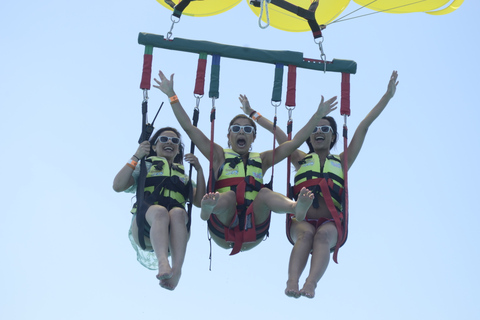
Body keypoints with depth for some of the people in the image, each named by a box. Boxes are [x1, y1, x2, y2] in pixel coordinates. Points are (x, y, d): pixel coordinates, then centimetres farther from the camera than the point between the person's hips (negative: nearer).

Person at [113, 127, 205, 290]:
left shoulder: (184, 176, 35)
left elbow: (199, 201, 15)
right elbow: (118, 186, 11)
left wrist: (199, 170, 9)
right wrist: (135, 157, 5)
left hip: (173, 236, 2)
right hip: (144, 231, -1)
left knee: (178, 213, -35)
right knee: (159, 211, -37)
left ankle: (176, 270, -54)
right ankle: (163, 263, -60)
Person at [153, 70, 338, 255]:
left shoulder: (262, 160, 26)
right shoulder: (219, 156, 20)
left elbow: (295, 142, 23)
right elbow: (189, 128, 14)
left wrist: (318, 115, 18)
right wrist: (171, 95, 9)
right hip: (223, 231, -1)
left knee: (265, 193, -28)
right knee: (229, 196, -32)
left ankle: (297, 207, -61)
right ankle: (209, 207, -68)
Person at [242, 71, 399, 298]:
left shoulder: (342, 162, 21)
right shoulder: (301, 160, 23)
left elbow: (364, 127, 19)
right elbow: (277, 132, 27)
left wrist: (388, 96, 18)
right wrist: (252, 113, 33)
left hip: (331, 223, 0)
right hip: (301, 221, 0)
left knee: (323, 235, -34)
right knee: (307, 233, -34)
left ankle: (311, 283, -56)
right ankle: (292, 281, -53)